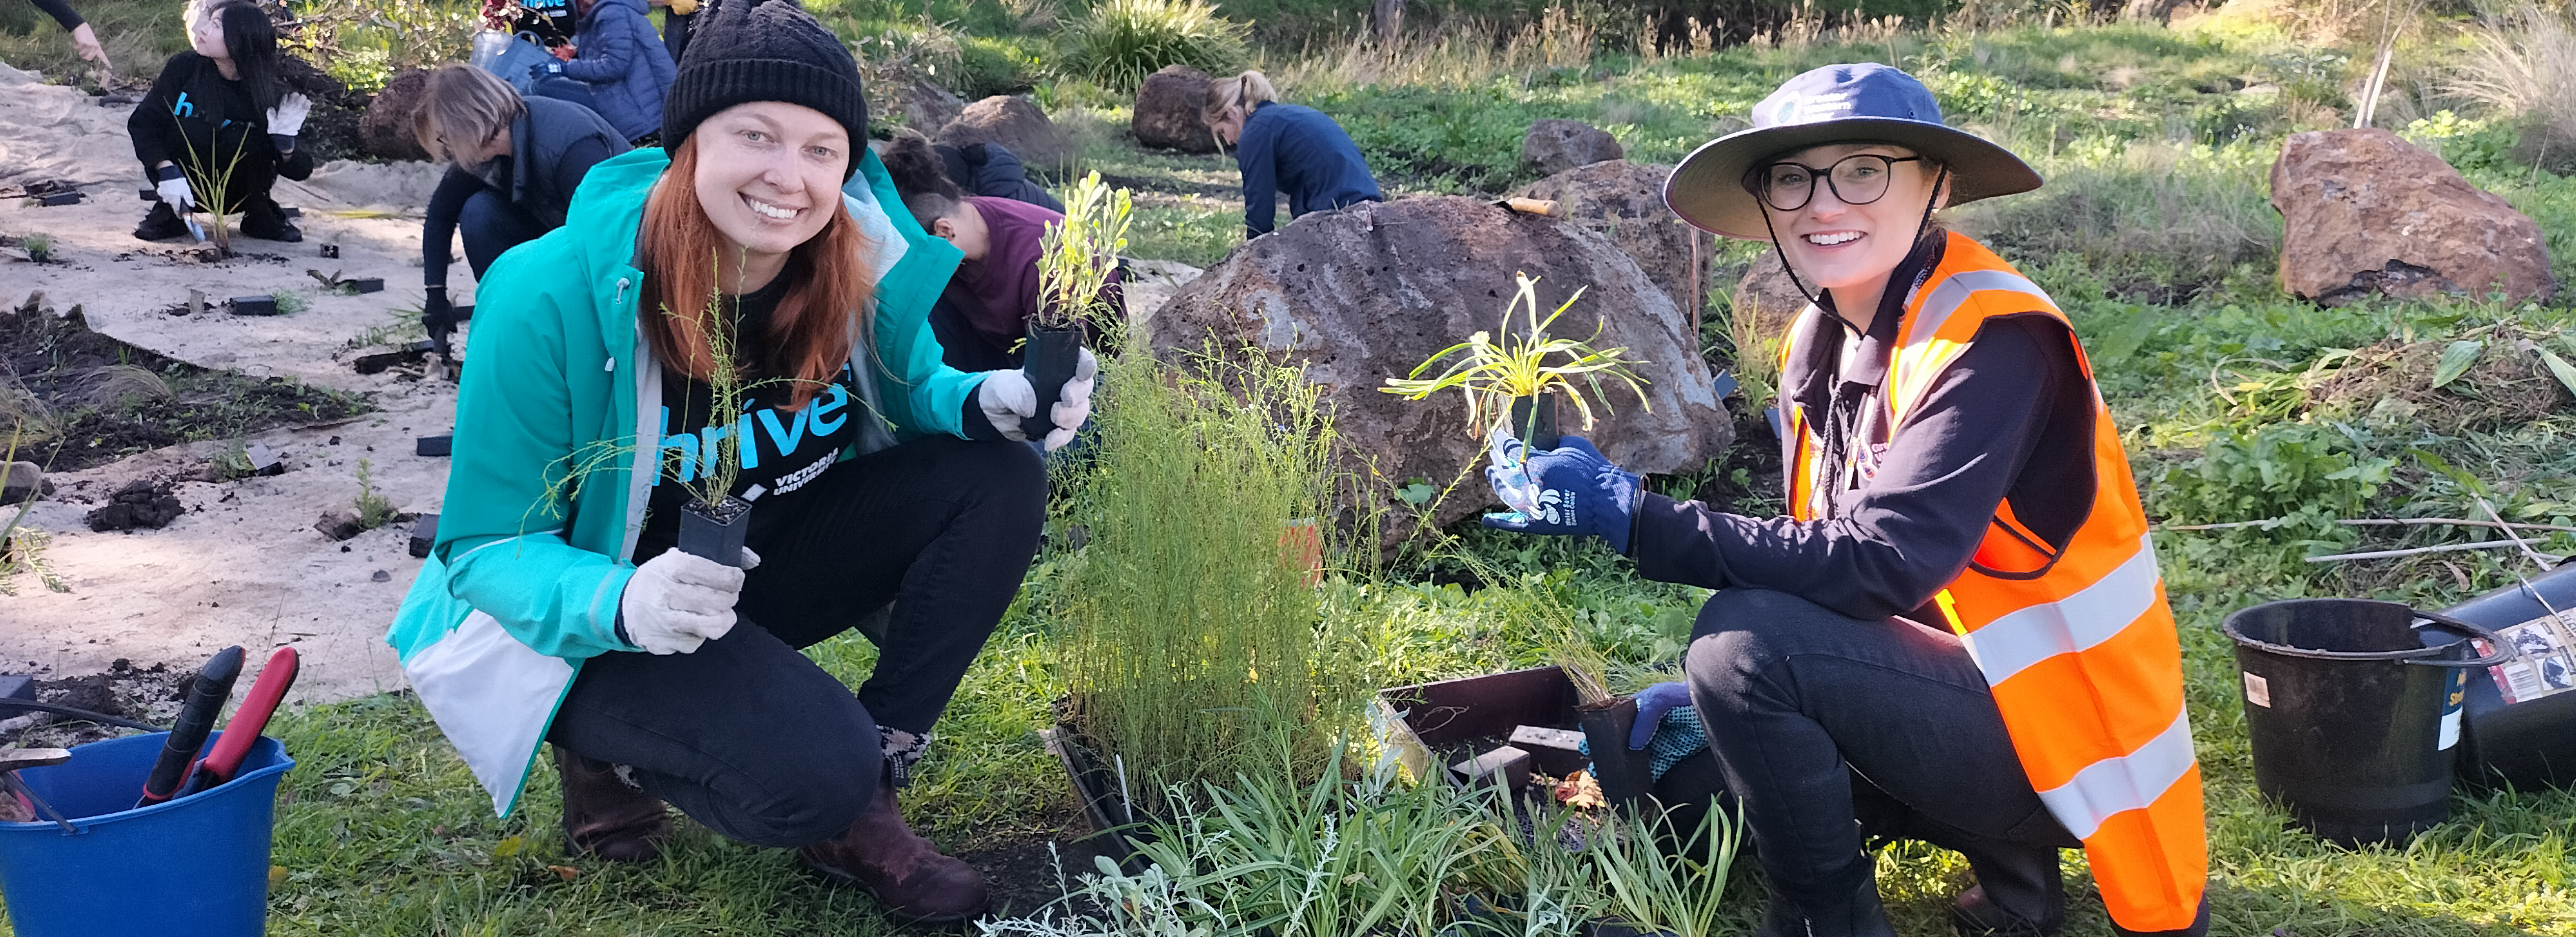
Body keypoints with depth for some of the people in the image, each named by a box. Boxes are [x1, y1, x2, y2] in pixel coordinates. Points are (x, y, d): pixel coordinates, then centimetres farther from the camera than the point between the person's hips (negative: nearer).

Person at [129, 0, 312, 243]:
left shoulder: (267, 94, -16)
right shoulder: (185, 67, -14)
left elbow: (300, 171, -14)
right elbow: (142, 122, -13)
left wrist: (286, 147, -36)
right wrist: (167, 171, -27)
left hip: (232, 195, 0)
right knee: (190, 129, -27)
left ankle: (258, 213, -1)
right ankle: (169, 211, -5)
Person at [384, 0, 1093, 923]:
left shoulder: (864, 259, -15)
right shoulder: (551, 298, -26)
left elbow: (910, 391, 5)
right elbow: (490, 548, -20)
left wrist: (989, 401, -21)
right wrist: (619, 603, -43)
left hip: (776, 554, 6)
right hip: (594, 627, -6)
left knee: (998, 479, -16)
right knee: (814, 777, -31)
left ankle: (863, 801, -5)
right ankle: (611, 746, 4)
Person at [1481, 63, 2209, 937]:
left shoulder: (1996, 340, -21)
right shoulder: (1821, 341, 4)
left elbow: (1881, 563, -29)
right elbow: (1818, 557, 10)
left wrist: (1633, 515, -29)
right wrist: (1711, 688, -1)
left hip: (2064, 733, -9)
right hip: (1957, 688, 9)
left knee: (1744, 642, -25)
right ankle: (2007, 858, 12)